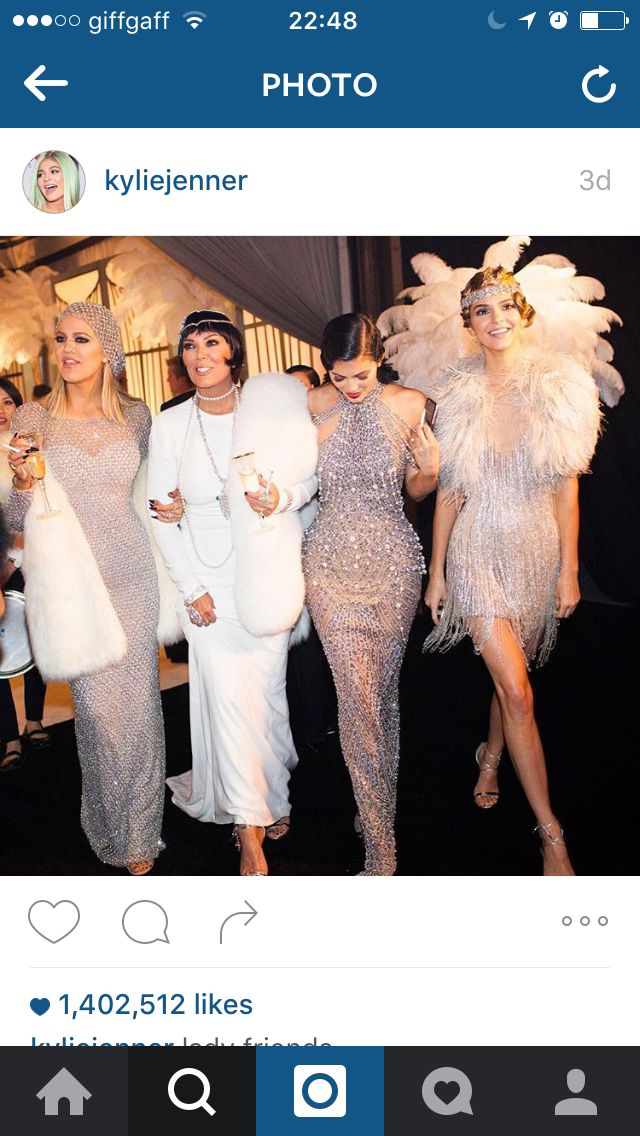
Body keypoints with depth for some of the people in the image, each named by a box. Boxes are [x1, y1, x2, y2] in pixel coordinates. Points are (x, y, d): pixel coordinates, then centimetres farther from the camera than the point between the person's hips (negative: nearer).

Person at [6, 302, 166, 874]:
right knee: (99, 705, 3)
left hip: (132, 574, 1)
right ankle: (118, 830, 26)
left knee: (138, 701, 5)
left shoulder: (135, 415, 5)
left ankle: (139, 829, 26)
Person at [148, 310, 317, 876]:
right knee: (227, 695, -3)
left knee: (268, 686, 6)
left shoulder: (270, 405, -1)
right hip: (208, 578, 0)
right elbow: (161, 513, 0)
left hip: (268, 571, 0)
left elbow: (310, 475, 4)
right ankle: (251, 826, 11)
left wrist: (282, 496, -18)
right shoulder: (170, 424, 0)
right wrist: (192, 589, -4)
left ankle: (268, 791, 31)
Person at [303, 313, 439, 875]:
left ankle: (379, 805, 31)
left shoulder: (409, 404, -1)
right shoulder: (312, 405, 0)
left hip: (393, 561, 0)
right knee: (358, 696, -3)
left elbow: (416, 491, 7)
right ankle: (382, 845, 9)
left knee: (382, 688, 8)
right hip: (331, 561, 0)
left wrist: (430, 468, -13)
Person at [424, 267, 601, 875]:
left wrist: (569, 569, -1)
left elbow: (566, 485, 0)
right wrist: (436, 570, 3)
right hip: (479, 548, -1)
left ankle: (491, 758, 46)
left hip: (539, 548, 2)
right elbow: (448, 489, 2)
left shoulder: (561, 384, -1)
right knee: (516, 689, -8)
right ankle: (551, 832, 2)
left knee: (511, 671, 15)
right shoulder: (458, 394, -1)